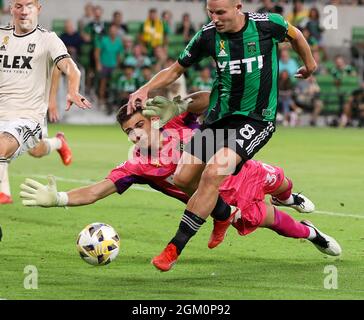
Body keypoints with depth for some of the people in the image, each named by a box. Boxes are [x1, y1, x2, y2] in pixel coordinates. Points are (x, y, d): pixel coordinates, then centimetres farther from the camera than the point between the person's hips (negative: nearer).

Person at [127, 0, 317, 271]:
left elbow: (295, 35, 10)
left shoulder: (267, 24, -14)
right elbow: (176, 70, 6)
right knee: (183, 179, 2)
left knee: (212, 174, -23)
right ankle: (223, 213, 33)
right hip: (219, 115, 5)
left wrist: (309, 63, 25)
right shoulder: (208, 36, -6)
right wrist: (146, 89, -10)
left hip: (257, 118, -5)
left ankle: (174, 248, -16)